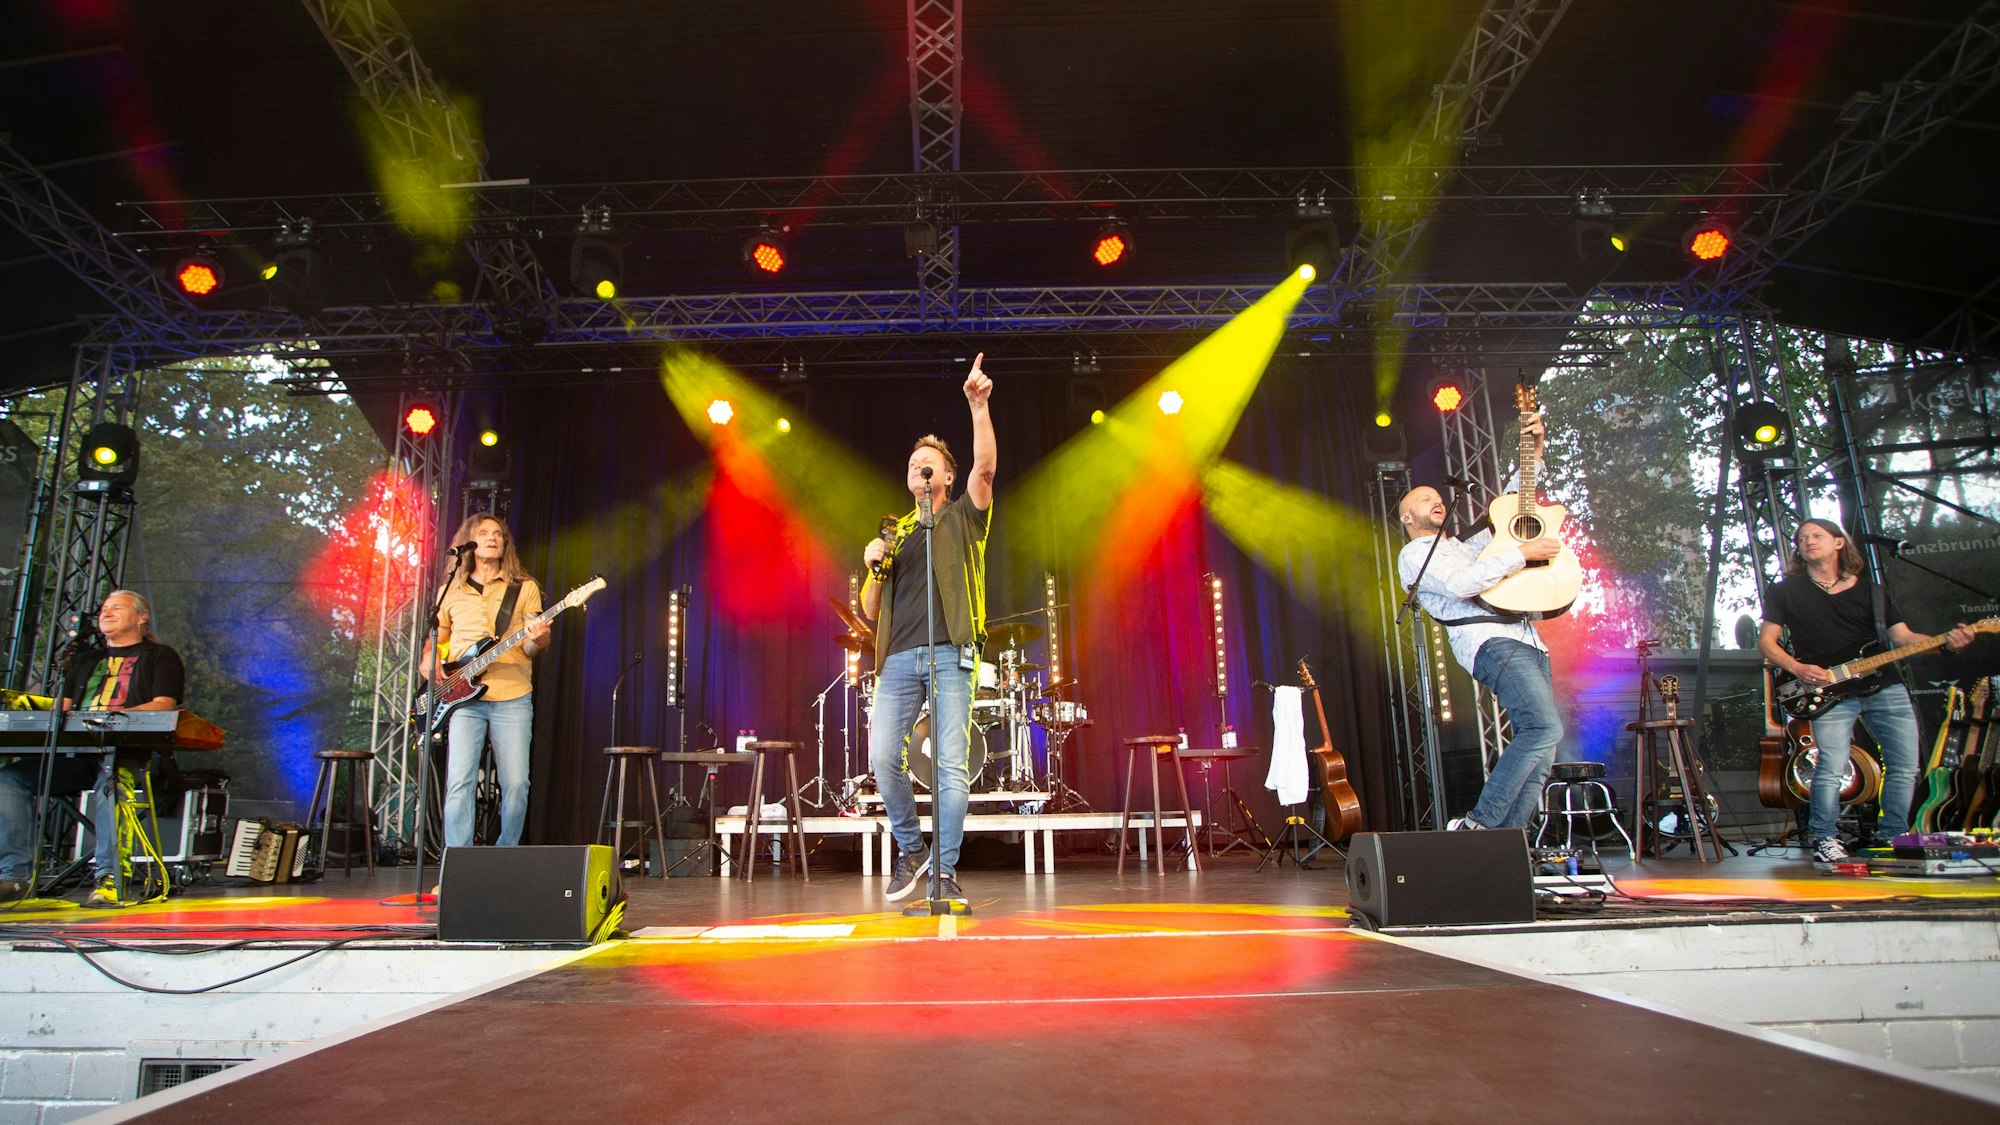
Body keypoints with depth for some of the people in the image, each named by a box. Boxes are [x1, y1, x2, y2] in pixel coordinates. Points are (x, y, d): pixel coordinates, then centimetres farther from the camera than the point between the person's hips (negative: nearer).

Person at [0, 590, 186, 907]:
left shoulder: (160, 656, 11)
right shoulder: (86, 658, 31)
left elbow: (163, 706, -3)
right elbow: (65, 705, 27)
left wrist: (119, 715, -21)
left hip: (125, 752, -6)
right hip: (74, 753, 7)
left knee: (110, 782, -38)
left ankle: (112, 879, -42)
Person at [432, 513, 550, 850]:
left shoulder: (524, 588, 9)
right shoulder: (451, 590, 14)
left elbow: (531, 646, 4)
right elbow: (436, 642, 22)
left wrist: (538, 639, -20)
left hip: (512, 698, -1)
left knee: (516, 784, -4)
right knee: (460, 782, -9)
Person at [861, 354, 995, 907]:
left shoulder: (964, 518, 14)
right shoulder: (895, 533, 23)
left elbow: (985, 466, -7)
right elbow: (870, 612, 20)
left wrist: (978, 406, -16)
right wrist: (874, 568, 1)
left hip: (950, 655, -3)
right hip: (899, 658, 3)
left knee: (951, 766, -7)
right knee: (883, 758, -10)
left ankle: (945, 872, 2)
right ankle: (910, 849, 12)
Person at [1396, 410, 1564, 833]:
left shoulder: (1466, 545, 34)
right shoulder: (1414, 555, 8)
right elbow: (1461, 585, -11)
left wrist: (1535, 451, 30)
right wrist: (1522, 553, -10)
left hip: (1526, 640, 8)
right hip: (1490, 640, -8)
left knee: (1538, 755, -3)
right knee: (1544, 727, -26)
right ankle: (1477, 824, -23)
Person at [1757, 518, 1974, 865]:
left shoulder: (1870, 590, 16)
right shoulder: (1786, 592, 6)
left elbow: (1903, 636, 10)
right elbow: (1766, 641, 5)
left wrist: (1945, 641, -8)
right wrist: (1797, 668, -11)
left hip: (1884, 686, 4)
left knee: (1905, 765, 3)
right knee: (1832, 767, -15)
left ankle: (1893, 837, 20)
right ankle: (1824, 837, 2)